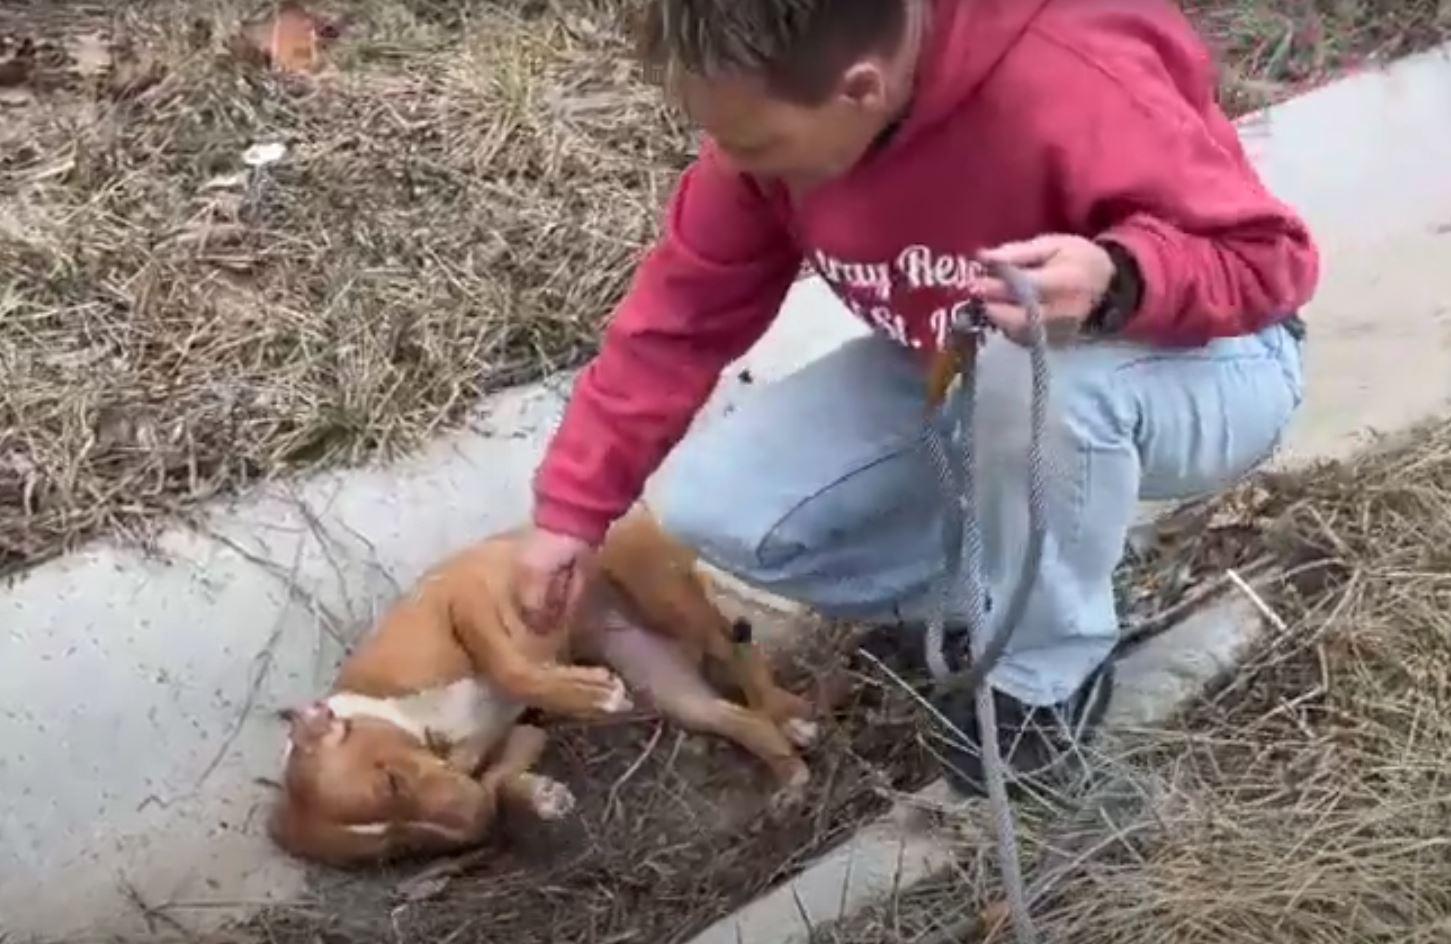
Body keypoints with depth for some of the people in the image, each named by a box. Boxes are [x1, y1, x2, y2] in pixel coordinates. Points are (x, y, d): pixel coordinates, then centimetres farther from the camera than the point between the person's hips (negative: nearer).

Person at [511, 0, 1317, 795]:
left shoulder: (1074, 92, -36)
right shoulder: (774, 112, -18)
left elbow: (1272, 257, -26)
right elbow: (686, 308, -9)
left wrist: (1118, 280, -47)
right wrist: (575, 506, -10)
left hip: (1204, 367, -5)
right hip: (956, 369, 5)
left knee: (1047, 374, -42)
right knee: (715, 508, -11)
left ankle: (1049, 669, -13)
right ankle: (1012, 582, 6)